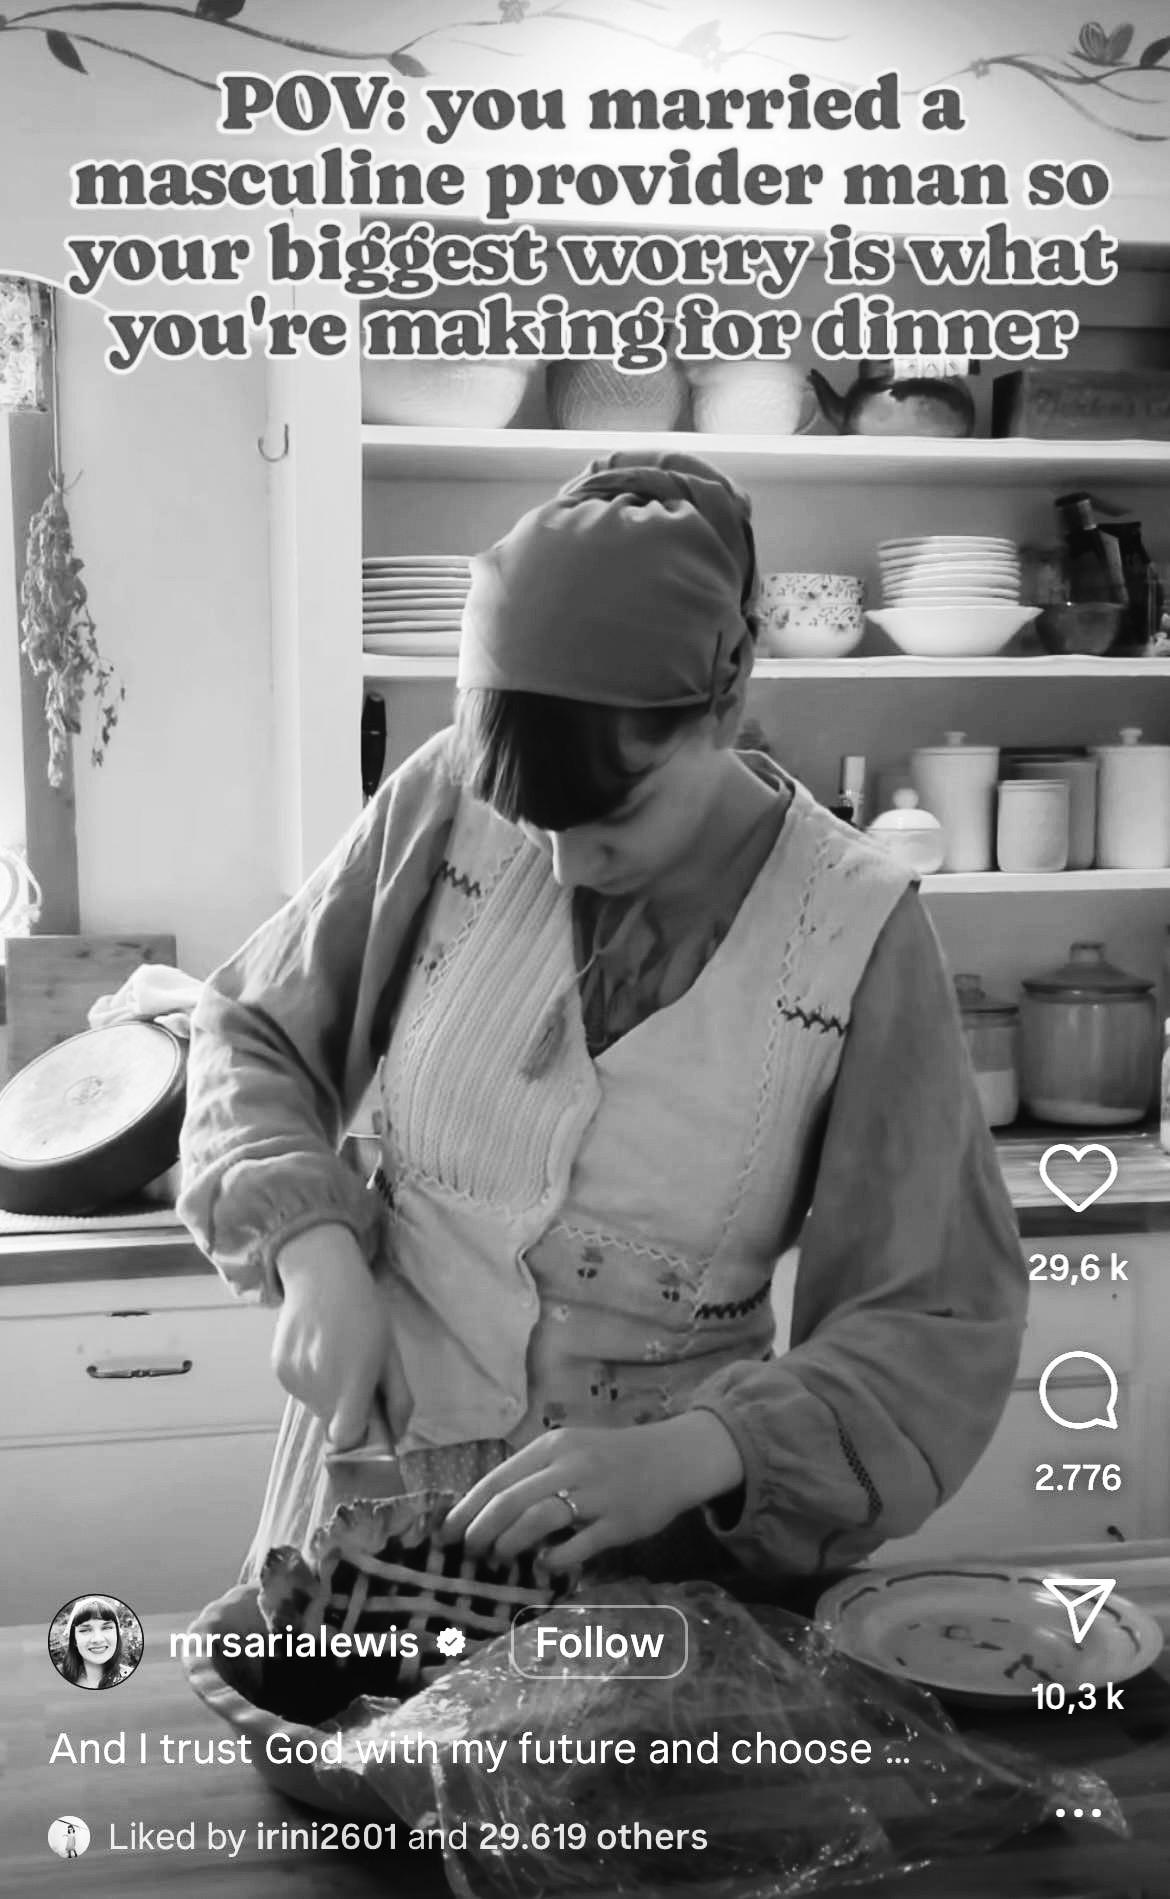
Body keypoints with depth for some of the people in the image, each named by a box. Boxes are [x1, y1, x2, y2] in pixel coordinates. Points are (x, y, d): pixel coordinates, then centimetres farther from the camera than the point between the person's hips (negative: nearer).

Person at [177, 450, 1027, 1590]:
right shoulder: (449, 801, -12)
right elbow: (252, 1034, 1)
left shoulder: (855, 936, -15)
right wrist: (312, 1248, -16)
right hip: (373, 1483, 0)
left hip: (661, 1549, 1)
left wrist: (694, 1454, -28)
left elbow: (938, 1326, -12)